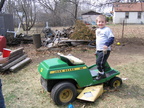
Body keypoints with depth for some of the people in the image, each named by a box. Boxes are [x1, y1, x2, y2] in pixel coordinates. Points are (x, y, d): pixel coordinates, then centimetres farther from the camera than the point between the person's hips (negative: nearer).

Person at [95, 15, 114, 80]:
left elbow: (111, 38, -15)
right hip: (98, 50, 8)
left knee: (99, 62, -15)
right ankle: (102, 72, 27)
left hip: (105, 50, -8)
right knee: (98, 62, 13)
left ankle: (102, 74, 1)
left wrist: (107, 44, -29)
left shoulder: (107, 29, -8)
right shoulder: (97, 30, 17)